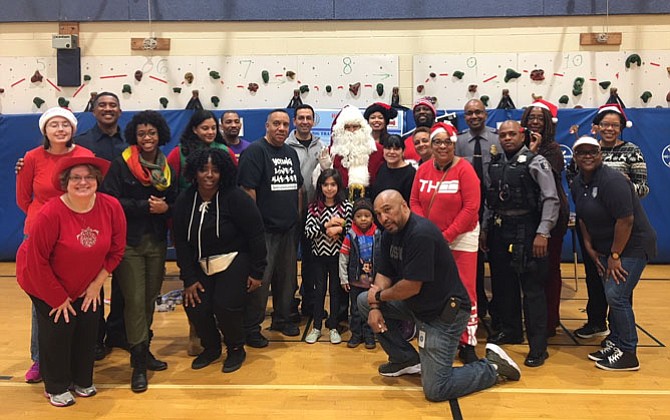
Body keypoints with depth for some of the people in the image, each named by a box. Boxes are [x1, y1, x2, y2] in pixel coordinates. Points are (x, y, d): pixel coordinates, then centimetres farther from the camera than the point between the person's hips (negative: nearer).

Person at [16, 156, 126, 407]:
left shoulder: (111, 207, -18)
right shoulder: (51, 214, -29)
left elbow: (116, 250, -5)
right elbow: (36, 262, -21)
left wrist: (97, 284, -6)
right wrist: (59, 298, -14)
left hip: (87, 284, 4)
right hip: (46, 284, -4)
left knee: (88, 328, 4)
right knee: (57, 330, -2)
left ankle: (83, 381, 29)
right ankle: (56, 388, 23)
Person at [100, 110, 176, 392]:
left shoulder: (168, 169, 10)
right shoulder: (121, 165, -4)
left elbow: (176, 204, 10)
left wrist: (165, 208, -12)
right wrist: (145, 206, -17)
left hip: (157, 242, 4)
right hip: (128, 242, -4)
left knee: (150, 299, 10)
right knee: (135, 300, -5)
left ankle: (144, 350, 26)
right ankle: (138, 363, 4)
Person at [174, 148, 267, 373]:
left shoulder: (236, 198, -17)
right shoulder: (184, 201, -3)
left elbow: (256, 235, -13)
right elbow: (181, 242, 1)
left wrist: (257, 272, -11)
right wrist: (188, 278, -3)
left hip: (235, 261, -4)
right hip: (202, 265, 5)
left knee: (225, 306, -18)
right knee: (194, 306, -8)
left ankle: (236, 349, 12)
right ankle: (211, 347, 22)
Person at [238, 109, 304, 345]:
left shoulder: (291, 153, 14)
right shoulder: (255, 151, -9)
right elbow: (247, 189, -15)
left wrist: (298, 217, 14)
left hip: (289, 229, 7)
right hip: (264, 229, -7)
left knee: (287, 277, 16)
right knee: (260, 279, -3)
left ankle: (282, 318, 32)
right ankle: (251, 328, 10)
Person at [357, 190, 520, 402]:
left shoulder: (421, 234, -27)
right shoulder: (390, 233, 4)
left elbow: (411, 287, -26)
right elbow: (384, 274, 7)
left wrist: (379, 296, -10)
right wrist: (375, 307, -10)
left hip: (444, 312, -9)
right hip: (416, 305, 9)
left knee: (435, 390, -11)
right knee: (365, 301, 4)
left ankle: (493, 367, 11)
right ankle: (405, 358, 15)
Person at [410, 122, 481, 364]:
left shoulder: (464, 169, -9)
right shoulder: (423, 170, 4)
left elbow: (471, 208, -13)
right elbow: (415, 202, 4)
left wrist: (447, 235, -16)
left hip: (461, 238, -3)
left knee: (465, 291, -1)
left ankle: (467, 344, 12)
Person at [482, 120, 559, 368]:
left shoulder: (536, 162, -7)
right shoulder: (495, 164, 12)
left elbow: (551, 199, -11)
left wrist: (542, 233, -18)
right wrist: (485, 229, 11)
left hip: (526, 232, -6)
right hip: (499, 231, 7)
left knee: (532, 289, -3)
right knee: (503, 284, 15)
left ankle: (538, 347, 4)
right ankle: (511, 331, 32)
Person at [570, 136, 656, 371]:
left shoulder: (612, 181, -22)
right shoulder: (578, 184, 5)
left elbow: (625, 220, -25)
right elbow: (582, 218, 13)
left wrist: (615, 256, -20)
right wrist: (589, 247, 6)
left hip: (632, 246, -8)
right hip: (605, 247, 8)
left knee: (616, 296, -11)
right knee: (613, 296, 14)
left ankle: (628, 354, 1)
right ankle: (615, 343, 26)